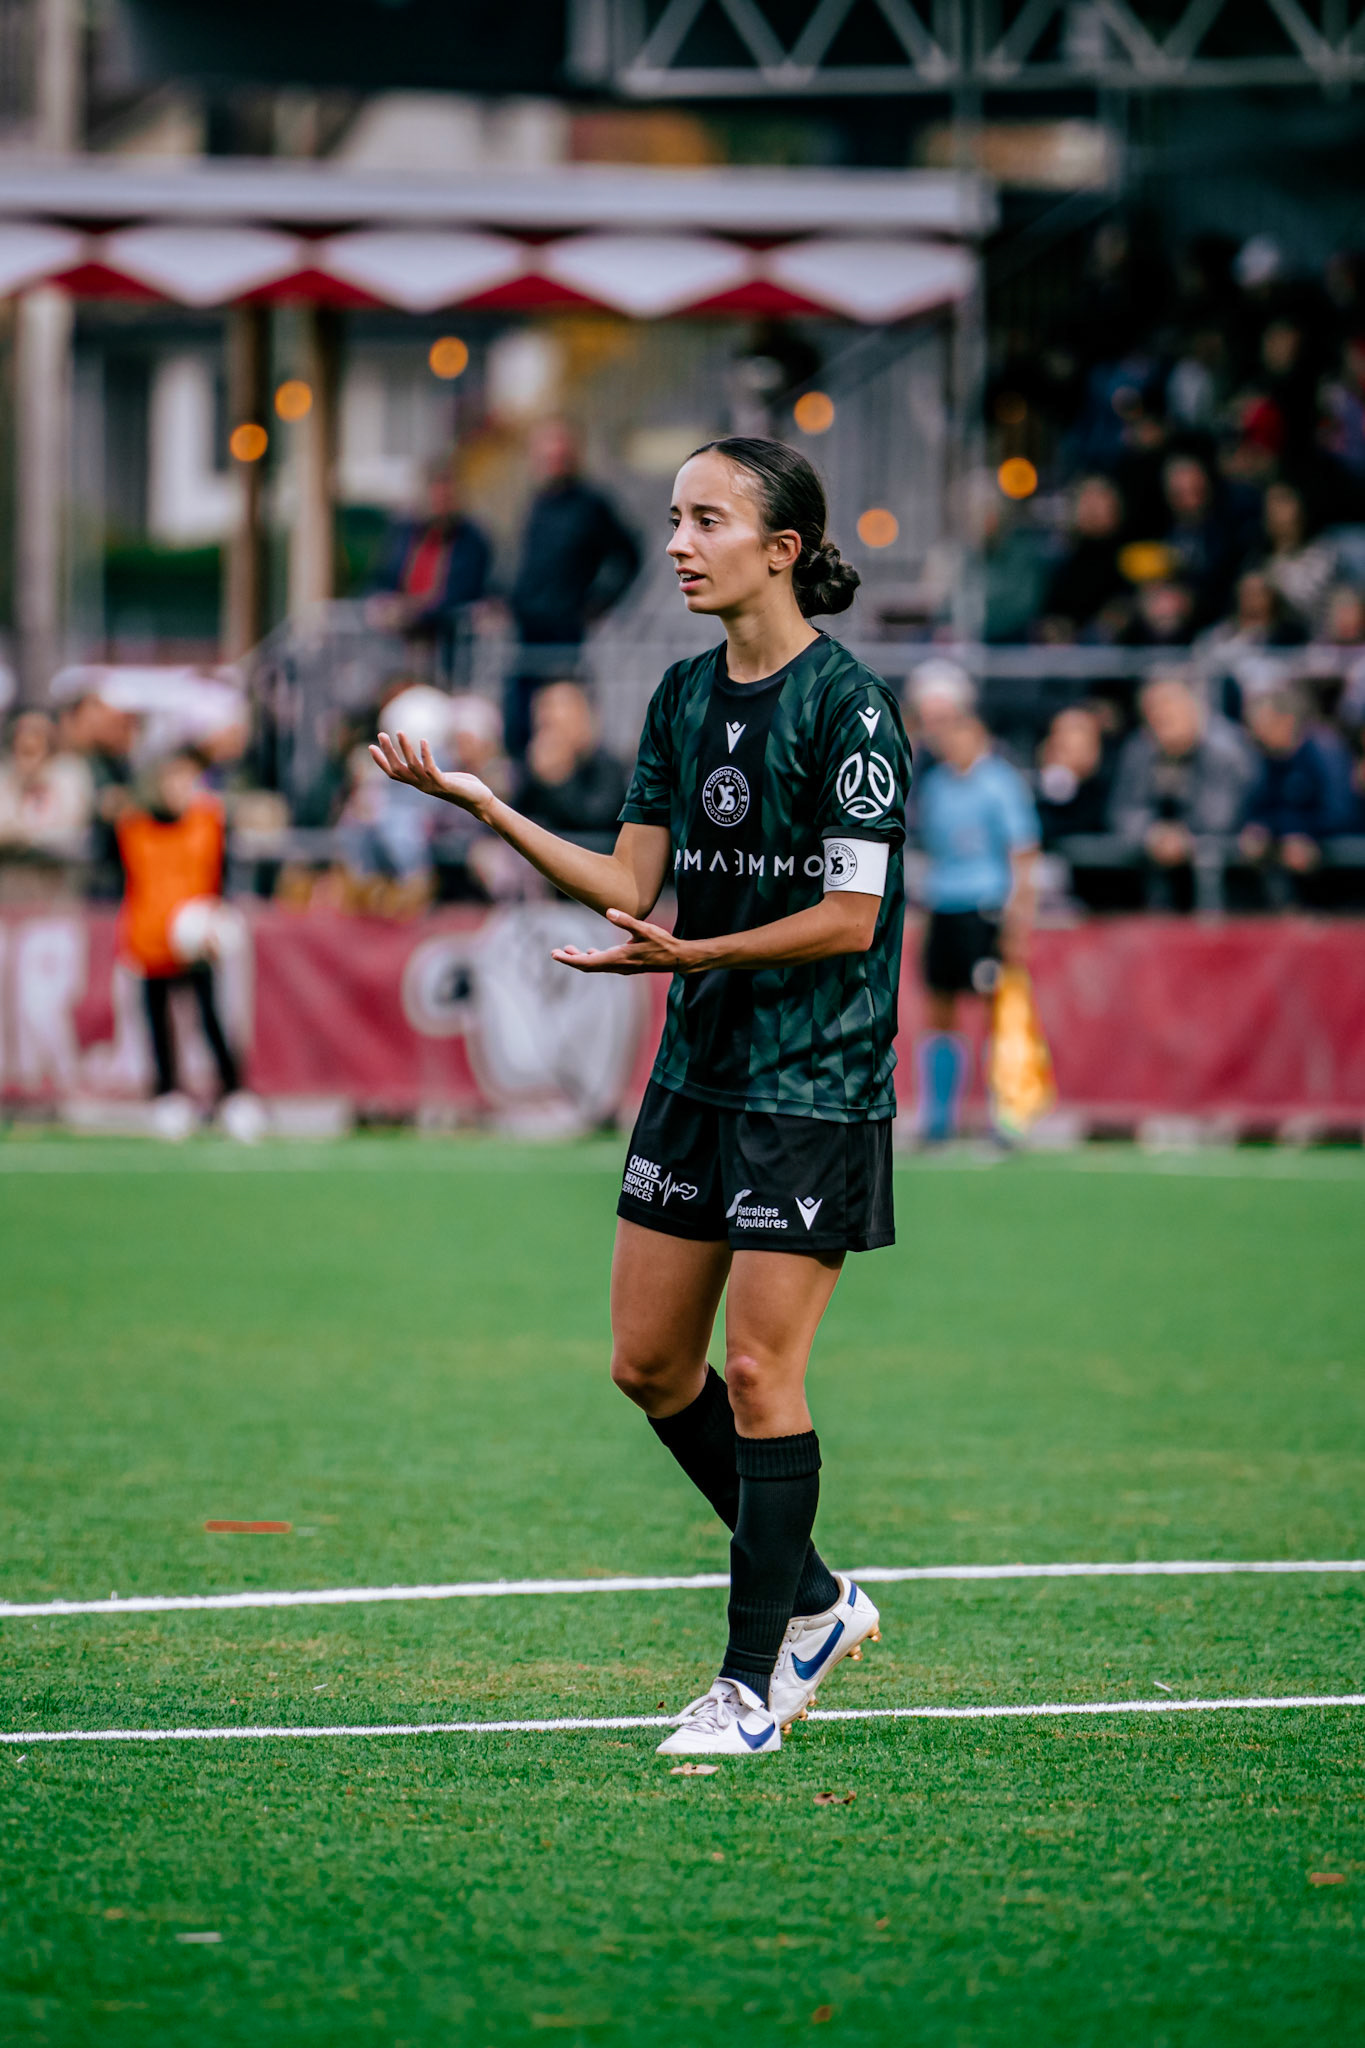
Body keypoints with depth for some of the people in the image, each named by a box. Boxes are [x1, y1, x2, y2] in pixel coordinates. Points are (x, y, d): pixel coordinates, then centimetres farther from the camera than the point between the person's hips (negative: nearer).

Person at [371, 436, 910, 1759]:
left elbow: (849, 917, -16)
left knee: (760, 1371, -7)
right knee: (648, 1363, 9)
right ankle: (812, 1600, 25)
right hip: (697, 1069, 8)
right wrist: (486, 809, 0)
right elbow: (633, 880, 10)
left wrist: (686, 955, -24)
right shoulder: (683, 697, 9)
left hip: (814, 1083, -8)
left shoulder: (847, 704, -14)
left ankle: (752, 1683, 1)